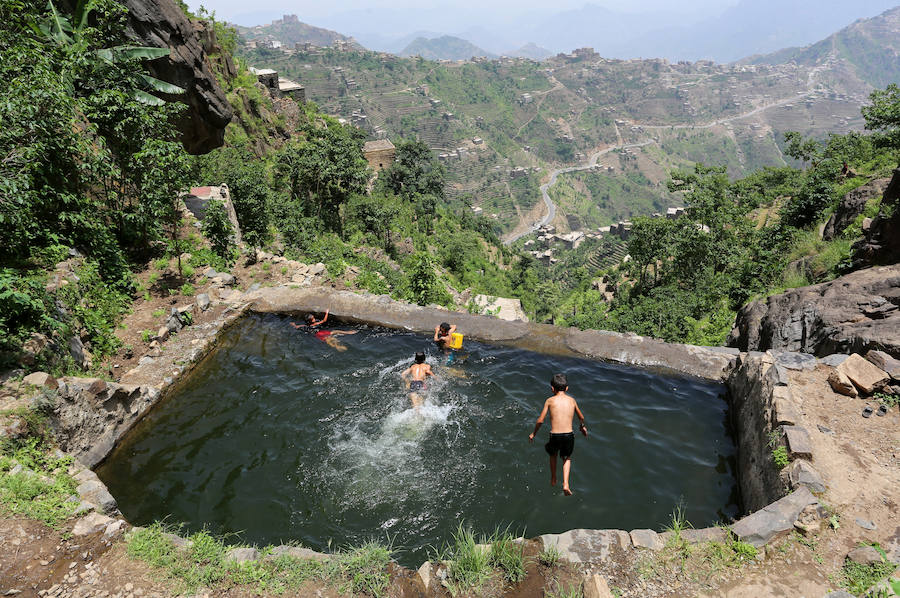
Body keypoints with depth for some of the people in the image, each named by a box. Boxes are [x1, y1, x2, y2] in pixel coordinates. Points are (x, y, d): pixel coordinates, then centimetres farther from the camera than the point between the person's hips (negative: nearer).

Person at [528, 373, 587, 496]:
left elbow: (540, 420, -1)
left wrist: (533, 433, 15)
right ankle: (565, 484, 15)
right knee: (567, 458, 30)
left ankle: (553, 480, 43)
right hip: (569, 435, 2)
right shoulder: (572, 400, 9)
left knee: (553, 455, 32)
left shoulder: (550, 400, 0)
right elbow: (581, 417, 25)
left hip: (555, 436, -1)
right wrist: (583, 426, 47)